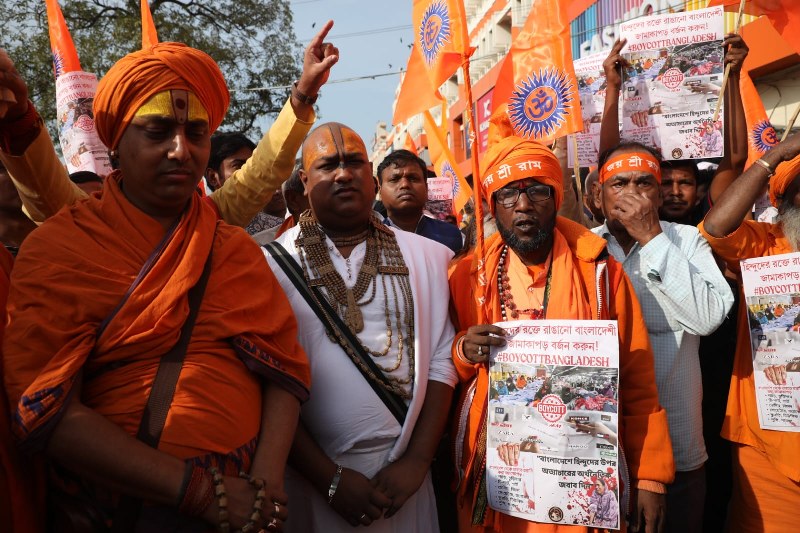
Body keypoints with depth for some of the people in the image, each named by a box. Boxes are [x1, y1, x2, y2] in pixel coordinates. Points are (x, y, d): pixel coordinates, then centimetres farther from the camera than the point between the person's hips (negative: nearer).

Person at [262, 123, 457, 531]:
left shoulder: (425, 257, 2)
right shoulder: (275, 264, -5)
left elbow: (441, 360, -1)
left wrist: (417, 460, -8)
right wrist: (329, 477, -11)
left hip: (402, 473, 2)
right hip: (310, 477, -1)